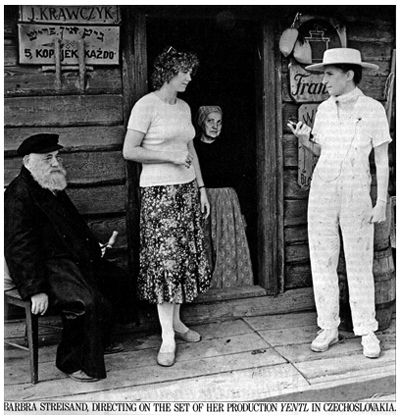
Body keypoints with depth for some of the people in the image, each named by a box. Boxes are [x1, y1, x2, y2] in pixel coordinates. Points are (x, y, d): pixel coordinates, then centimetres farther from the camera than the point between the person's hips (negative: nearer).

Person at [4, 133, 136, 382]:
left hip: (73, 259, 11)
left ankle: (101, 341, 29)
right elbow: (21, 246, -23)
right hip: (45, 267, -11)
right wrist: (36, 290, -27)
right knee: (90, 302, -27)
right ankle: (72, 362, -4)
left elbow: (75, 225, 27)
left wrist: (93, 247, 16)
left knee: (118, 280, 16)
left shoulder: (54, 188, 14)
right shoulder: (20, 194, -17)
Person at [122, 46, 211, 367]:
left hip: (187, 189, 7)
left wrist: (201, 188, 15)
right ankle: (168, 339, -2)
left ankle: (176, 321, 22)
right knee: (165, 260, -8)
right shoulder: (146, 105, -8)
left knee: (185, 256, 8)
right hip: (159, 191, -7)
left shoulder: (184, 107, 14)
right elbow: (129, 151, -11)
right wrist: (168, 156, -16)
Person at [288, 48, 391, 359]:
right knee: (322, 262, 5)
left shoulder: (373, 109, -4)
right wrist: (305, 141, -5)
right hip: (322, 192, 4)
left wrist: (381, 202, -7)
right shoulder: (324, 109, 7)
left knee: (359, 265, 1)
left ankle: (367, 332, 16)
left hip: (356, 194, -4)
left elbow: (382, 160, -2)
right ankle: (329, 328, 17)